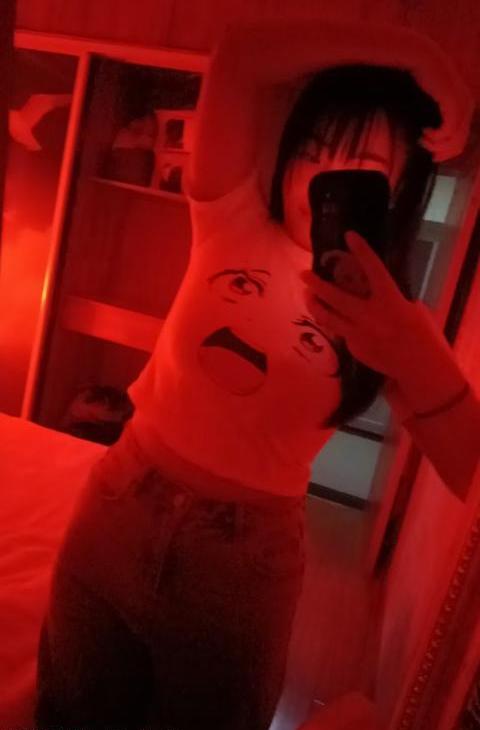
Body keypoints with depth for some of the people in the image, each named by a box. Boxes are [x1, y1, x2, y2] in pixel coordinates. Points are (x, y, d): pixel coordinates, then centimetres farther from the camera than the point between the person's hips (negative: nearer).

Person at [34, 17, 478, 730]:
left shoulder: (387, 316, -5)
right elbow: (240, 53, -17)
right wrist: (412, 53, -13)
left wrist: (422, 360, -31)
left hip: (245, 556, 0)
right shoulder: (233, 227, -6)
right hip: (120, 511, 1)